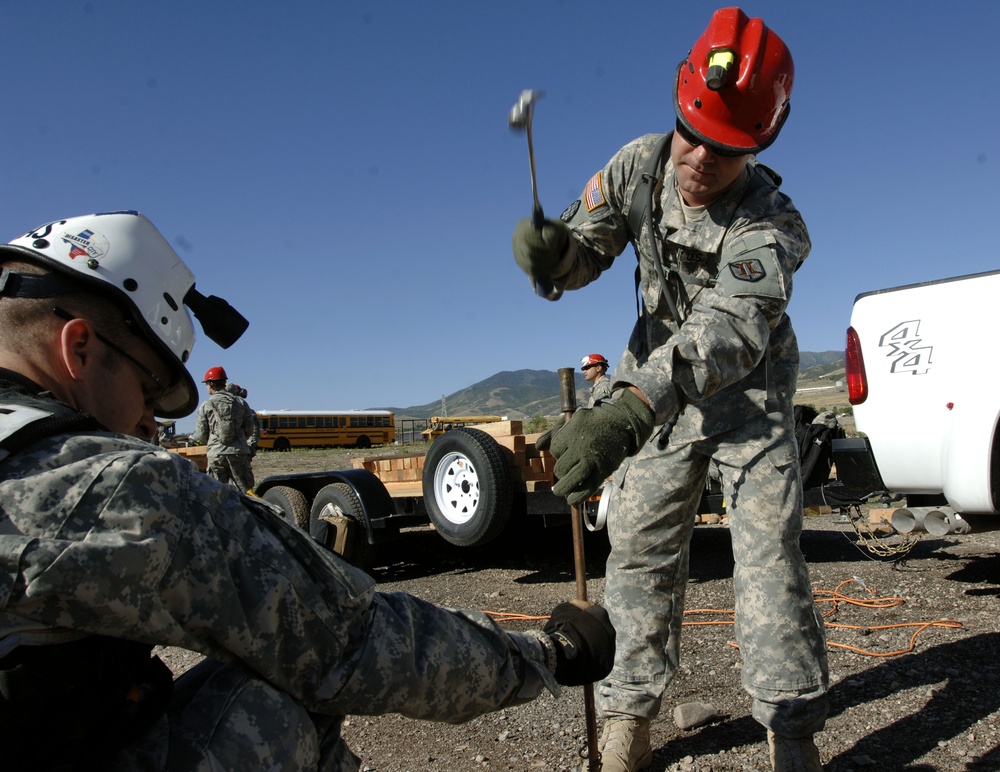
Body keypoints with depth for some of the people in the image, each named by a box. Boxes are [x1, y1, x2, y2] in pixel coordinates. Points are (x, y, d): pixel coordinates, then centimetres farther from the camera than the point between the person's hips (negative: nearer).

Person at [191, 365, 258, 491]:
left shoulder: (206, 406, 2)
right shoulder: (240, 402, 6)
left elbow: (201, 436, 3)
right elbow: (251, 429, 8)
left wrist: (192, 438, 26)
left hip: (216, 453, -1)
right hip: (240, 452, 1)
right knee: (245, 490, 5)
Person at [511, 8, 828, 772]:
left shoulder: (772, 225, -29)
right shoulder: (640, 164, -15)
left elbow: (727, 330, -47)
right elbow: (585, 248, -6)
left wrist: (624, 414, -63)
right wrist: (552, 250, -33)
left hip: (748, 388, -3)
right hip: (659, 380, 3)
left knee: (770, 547, -9)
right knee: (639, 545, 0)